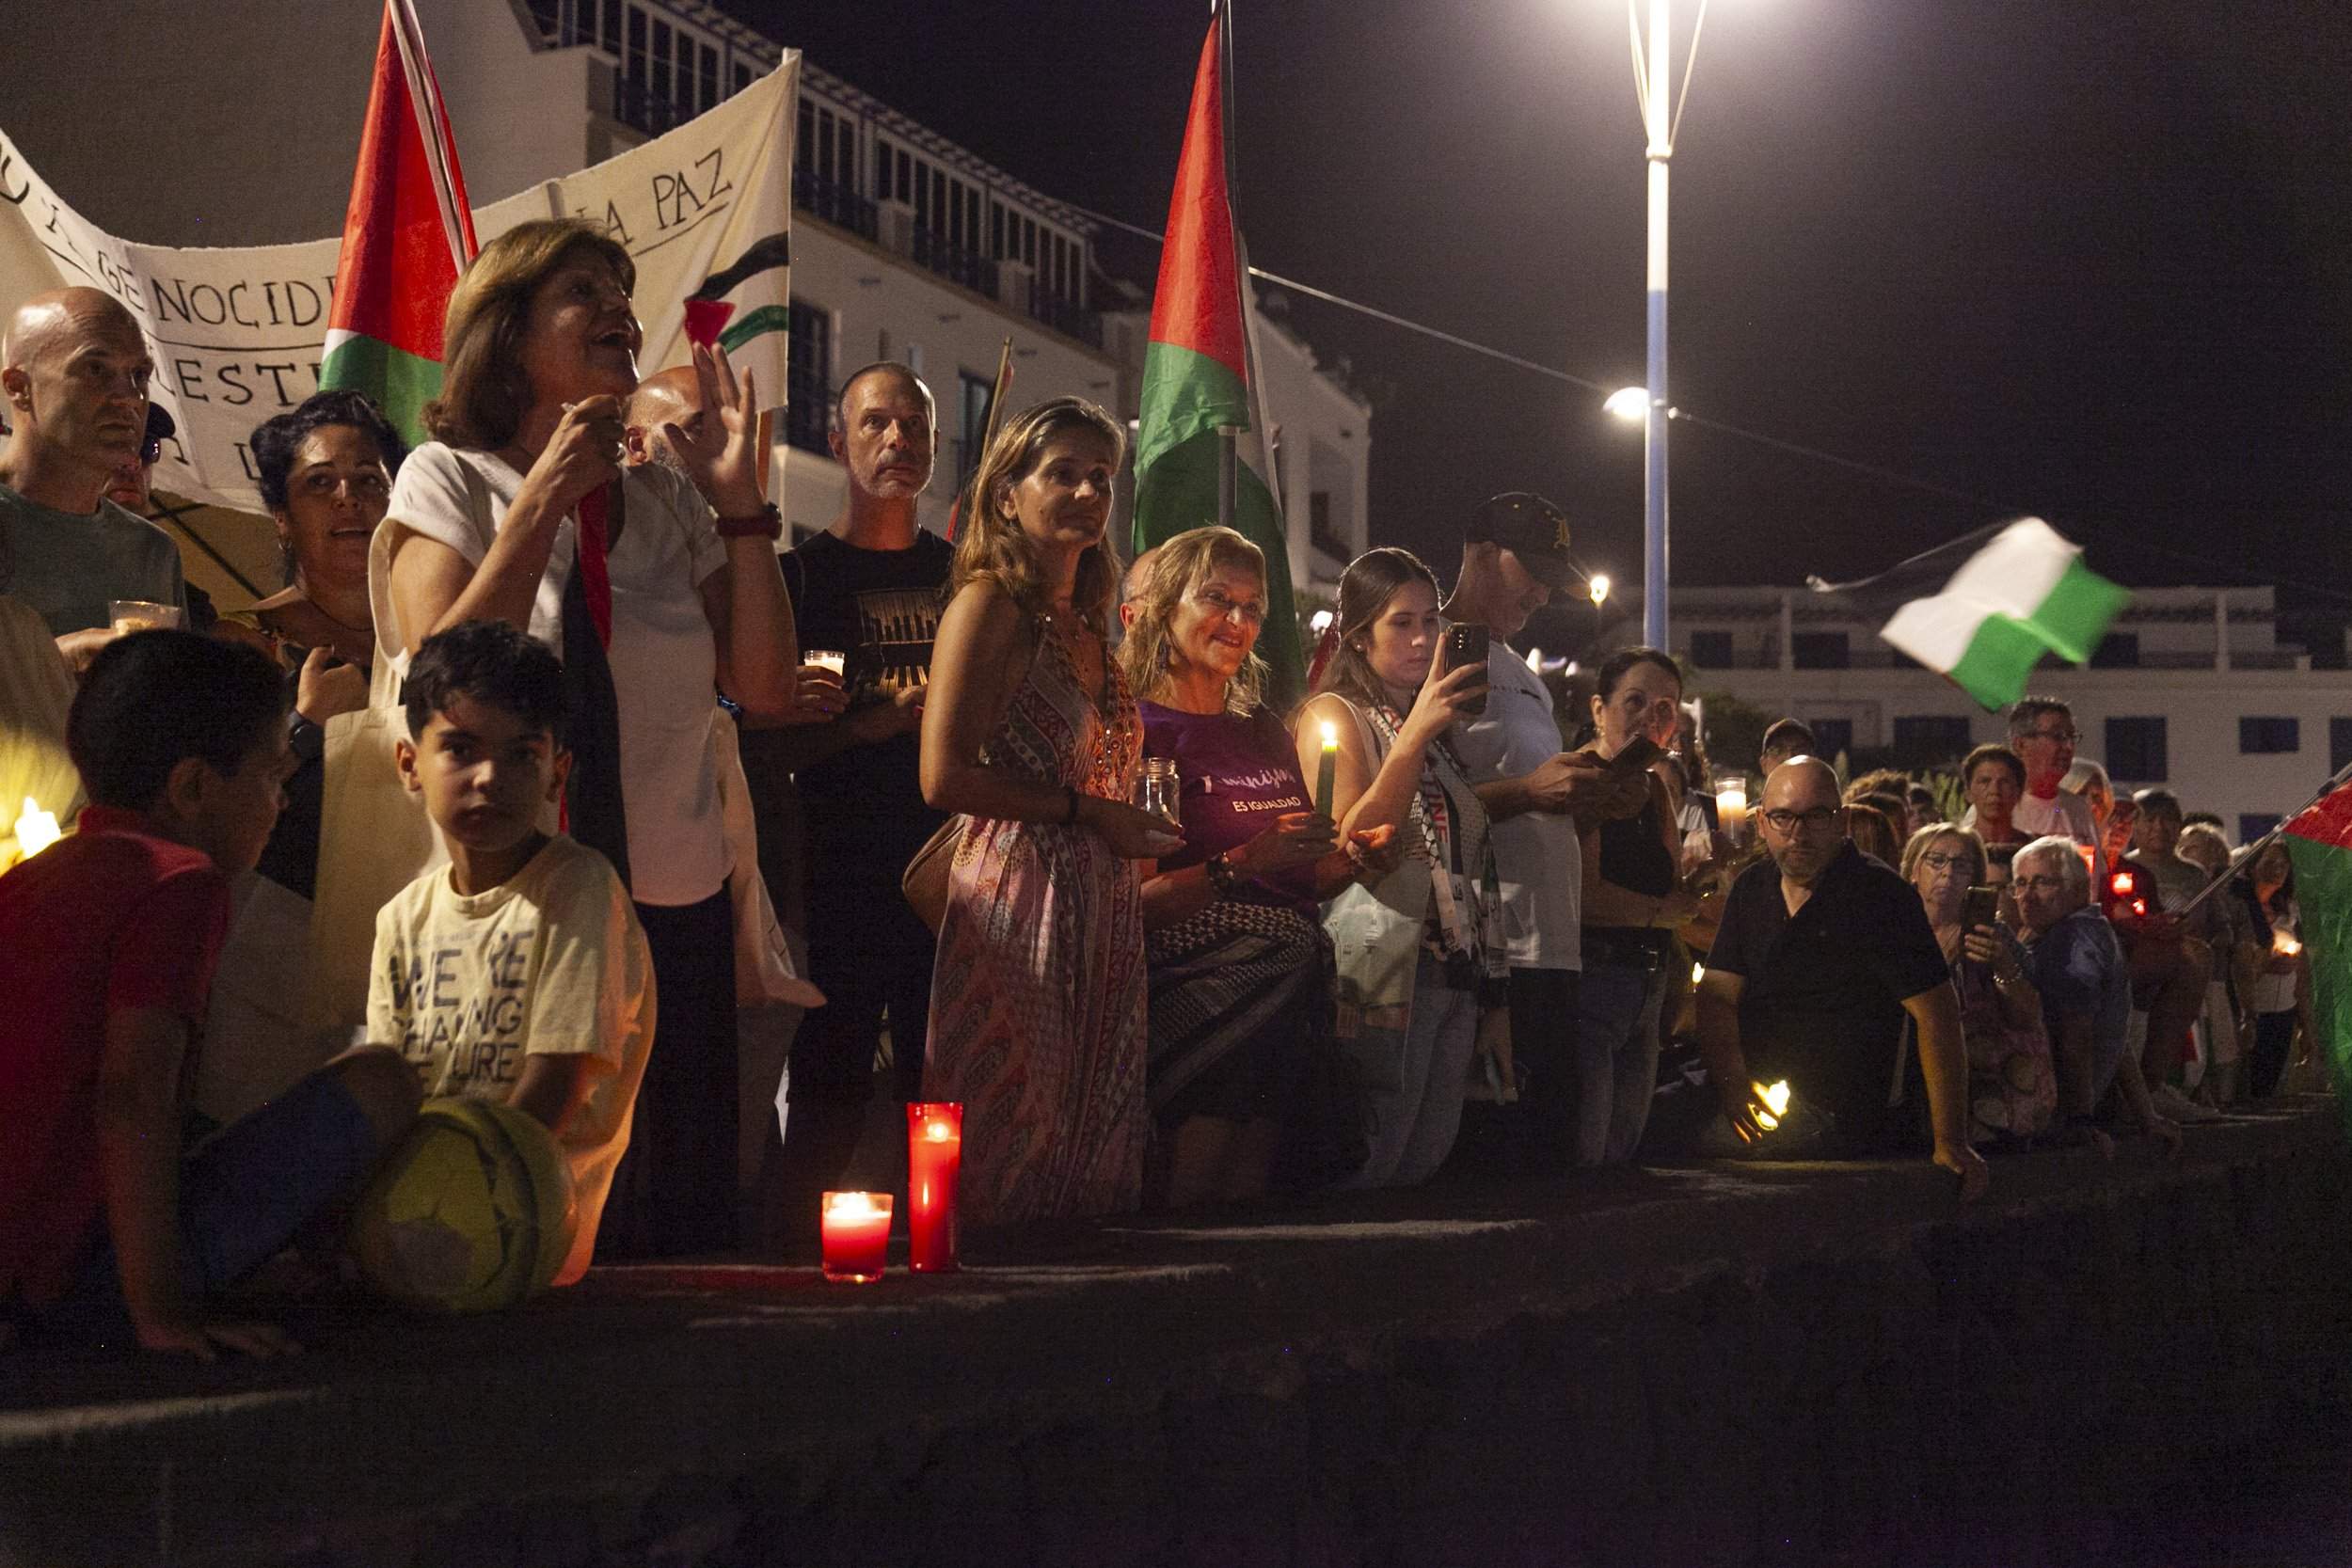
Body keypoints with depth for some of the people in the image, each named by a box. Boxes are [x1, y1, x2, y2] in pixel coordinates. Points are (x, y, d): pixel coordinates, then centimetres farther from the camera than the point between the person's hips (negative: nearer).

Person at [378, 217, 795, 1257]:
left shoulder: (667, 503, 11)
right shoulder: (447, 480, -1)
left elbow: (766, 690, 3)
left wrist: (738, 500, -3)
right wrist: (548, 493, -15)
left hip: (674, 908, 4)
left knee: (677, 1228, 7)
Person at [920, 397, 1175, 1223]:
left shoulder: (1087, 625, 18)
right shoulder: (989, 604, -6)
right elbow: (945, 777, -16)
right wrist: (1084, 812, -12)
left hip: (1098, 907, 8)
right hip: (1018, 899, -8)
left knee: (1089, 1149, 8)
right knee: (1013, 1147, -7)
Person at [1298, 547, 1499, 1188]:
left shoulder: (1438, 726, 21)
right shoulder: (1335, 715, -1)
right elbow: (1348, 845, -16)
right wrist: (1416, 733, -22)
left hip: (1455, 973, 8)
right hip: (1384, 976, -8)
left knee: (1423, 1165, 6)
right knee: (1360, 1176, -12)